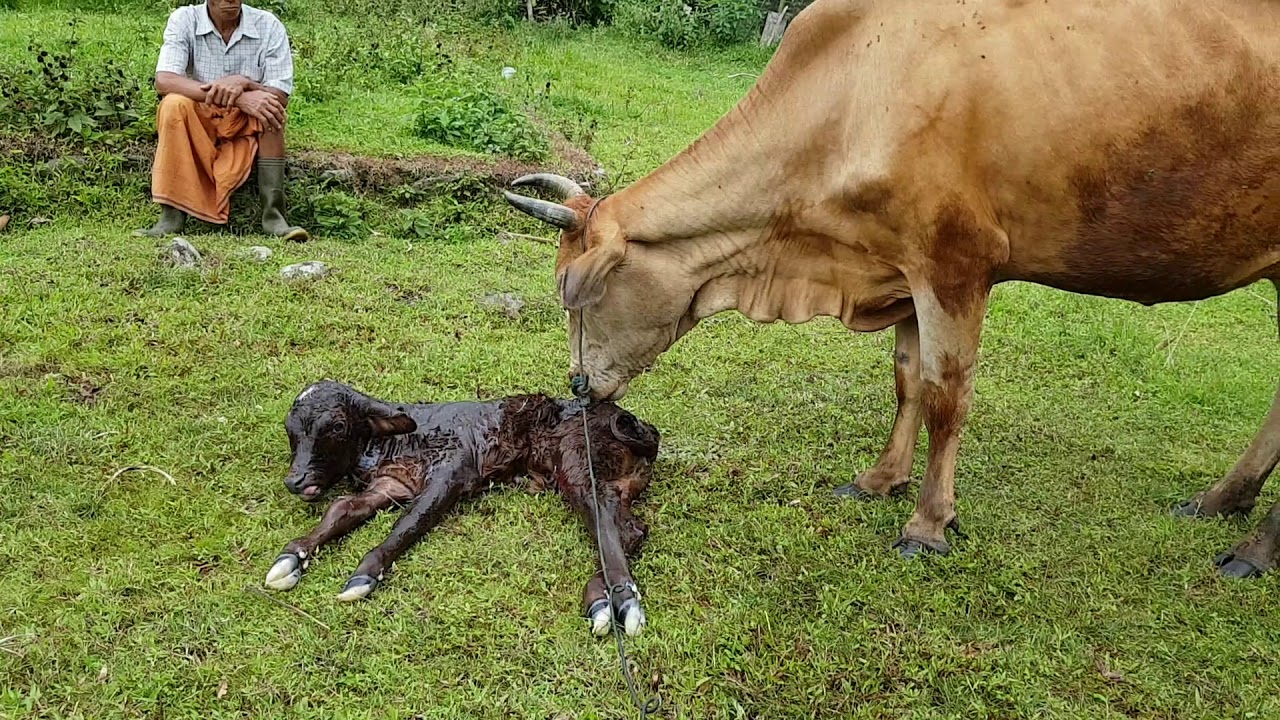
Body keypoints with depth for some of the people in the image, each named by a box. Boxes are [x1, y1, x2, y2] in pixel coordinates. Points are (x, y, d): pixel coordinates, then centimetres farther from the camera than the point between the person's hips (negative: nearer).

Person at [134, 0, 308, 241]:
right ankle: (172, 215, -28)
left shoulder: (269, 25, -8)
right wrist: (240, 98, -35)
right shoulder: (184, 20, -8)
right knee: (175, 104, -29)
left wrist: (243, 84, -35)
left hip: (248, 130, 0)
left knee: (269, 108, -29)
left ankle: (273, 214, -29)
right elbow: (164, 81, -24)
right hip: (197, 125, 0)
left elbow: (280, 97, -13)